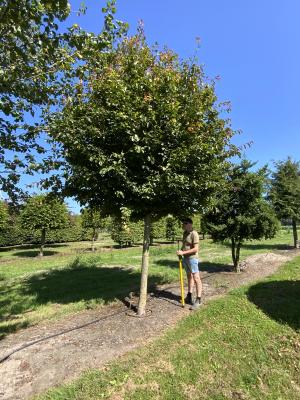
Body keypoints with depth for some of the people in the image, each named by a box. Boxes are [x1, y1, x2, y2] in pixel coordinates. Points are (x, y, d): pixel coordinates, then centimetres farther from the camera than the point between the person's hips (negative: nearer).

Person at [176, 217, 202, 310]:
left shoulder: (194, 234, -17)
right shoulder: (185, 233, 9)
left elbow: (195, 249, -20)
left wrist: (183, 252, -20)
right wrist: (180, 251, 3)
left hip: (192, 258, -9)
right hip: (185, 258, 9)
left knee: (196, 278, -3)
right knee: (189, 277, 18)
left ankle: (198, 300, 4)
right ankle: (189, 297, 30)